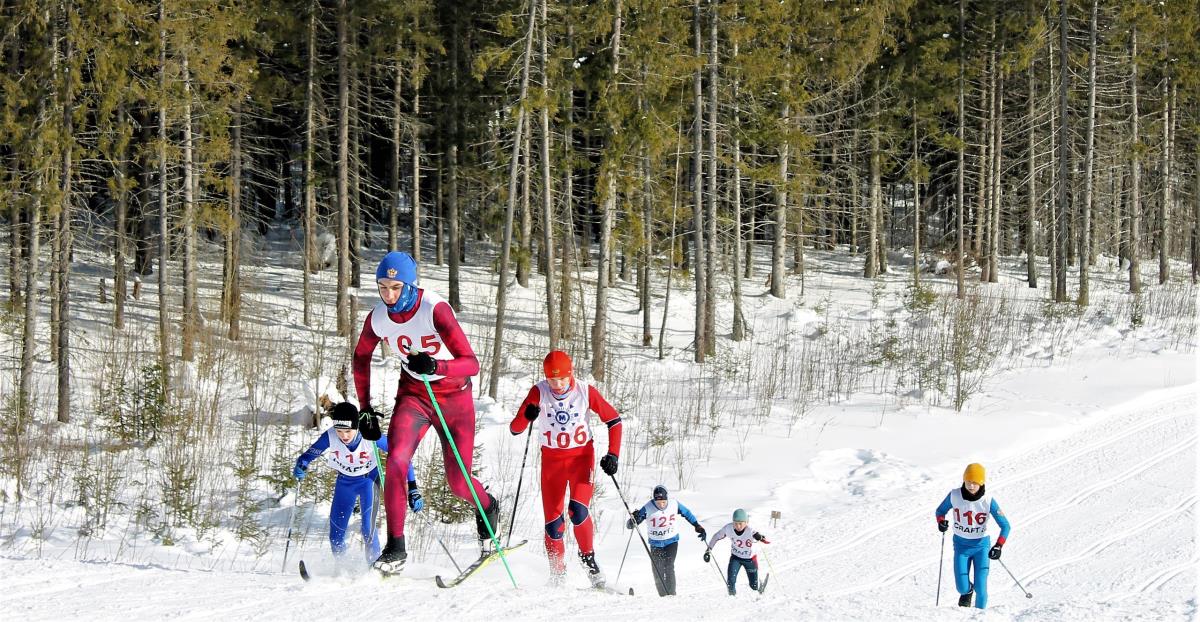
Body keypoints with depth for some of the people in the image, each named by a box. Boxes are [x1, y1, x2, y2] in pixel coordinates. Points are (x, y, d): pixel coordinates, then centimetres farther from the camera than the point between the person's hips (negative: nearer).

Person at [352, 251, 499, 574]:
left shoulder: (434, 310, -26)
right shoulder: (378, 318, -12)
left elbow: (471, 363, -29)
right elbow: (361, 359, 10)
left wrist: (435, 366, -47)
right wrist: (365, 408, 9)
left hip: (454, 395, -3)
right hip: (413, 393, 3)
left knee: (458, 483, 0)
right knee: (396, 462, -22)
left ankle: (487, 508, 37)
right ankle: (395, 547, -13)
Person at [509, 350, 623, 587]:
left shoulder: (585, 391, -12)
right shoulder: (539, 392, -12)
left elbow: (614, 420, -2)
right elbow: (515, 429, -14)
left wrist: (613, 454, -11)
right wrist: (527, 416, -36)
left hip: (582, 455, -1)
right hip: (552, 459, 1)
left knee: (578, 509, -24)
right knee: (553, 521, -3)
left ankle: (588, 557, -1)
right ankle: (557, 576, 11)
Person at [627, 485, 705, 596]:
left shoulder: (674, 504, -13)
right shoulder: (648, 508, -19)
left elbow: (687, 513, 8)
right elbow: (629, 525, -17)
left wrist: (698, 527, 10)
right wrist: (633, 519, -40)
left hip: (671, 541, -1)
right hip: (656, 544, 1)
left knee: (668, 568, -18)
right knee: (658, 571, 2)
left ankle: (671, 594, -17)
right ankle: (663, 596, 18)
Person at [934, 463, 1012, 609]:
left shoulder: (988, 501, -19)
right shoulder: (954, 496, -14)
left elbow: (1005, 526, -14)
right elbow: (940, 511, 4)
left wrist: (999, 546, -28)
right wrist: (941, 521, -19)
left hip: (981, 546, -1)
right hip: (961, 545, 1)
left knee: (980, 588, -10)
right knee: (962, 587, -5)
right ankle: (967, 592, 33)